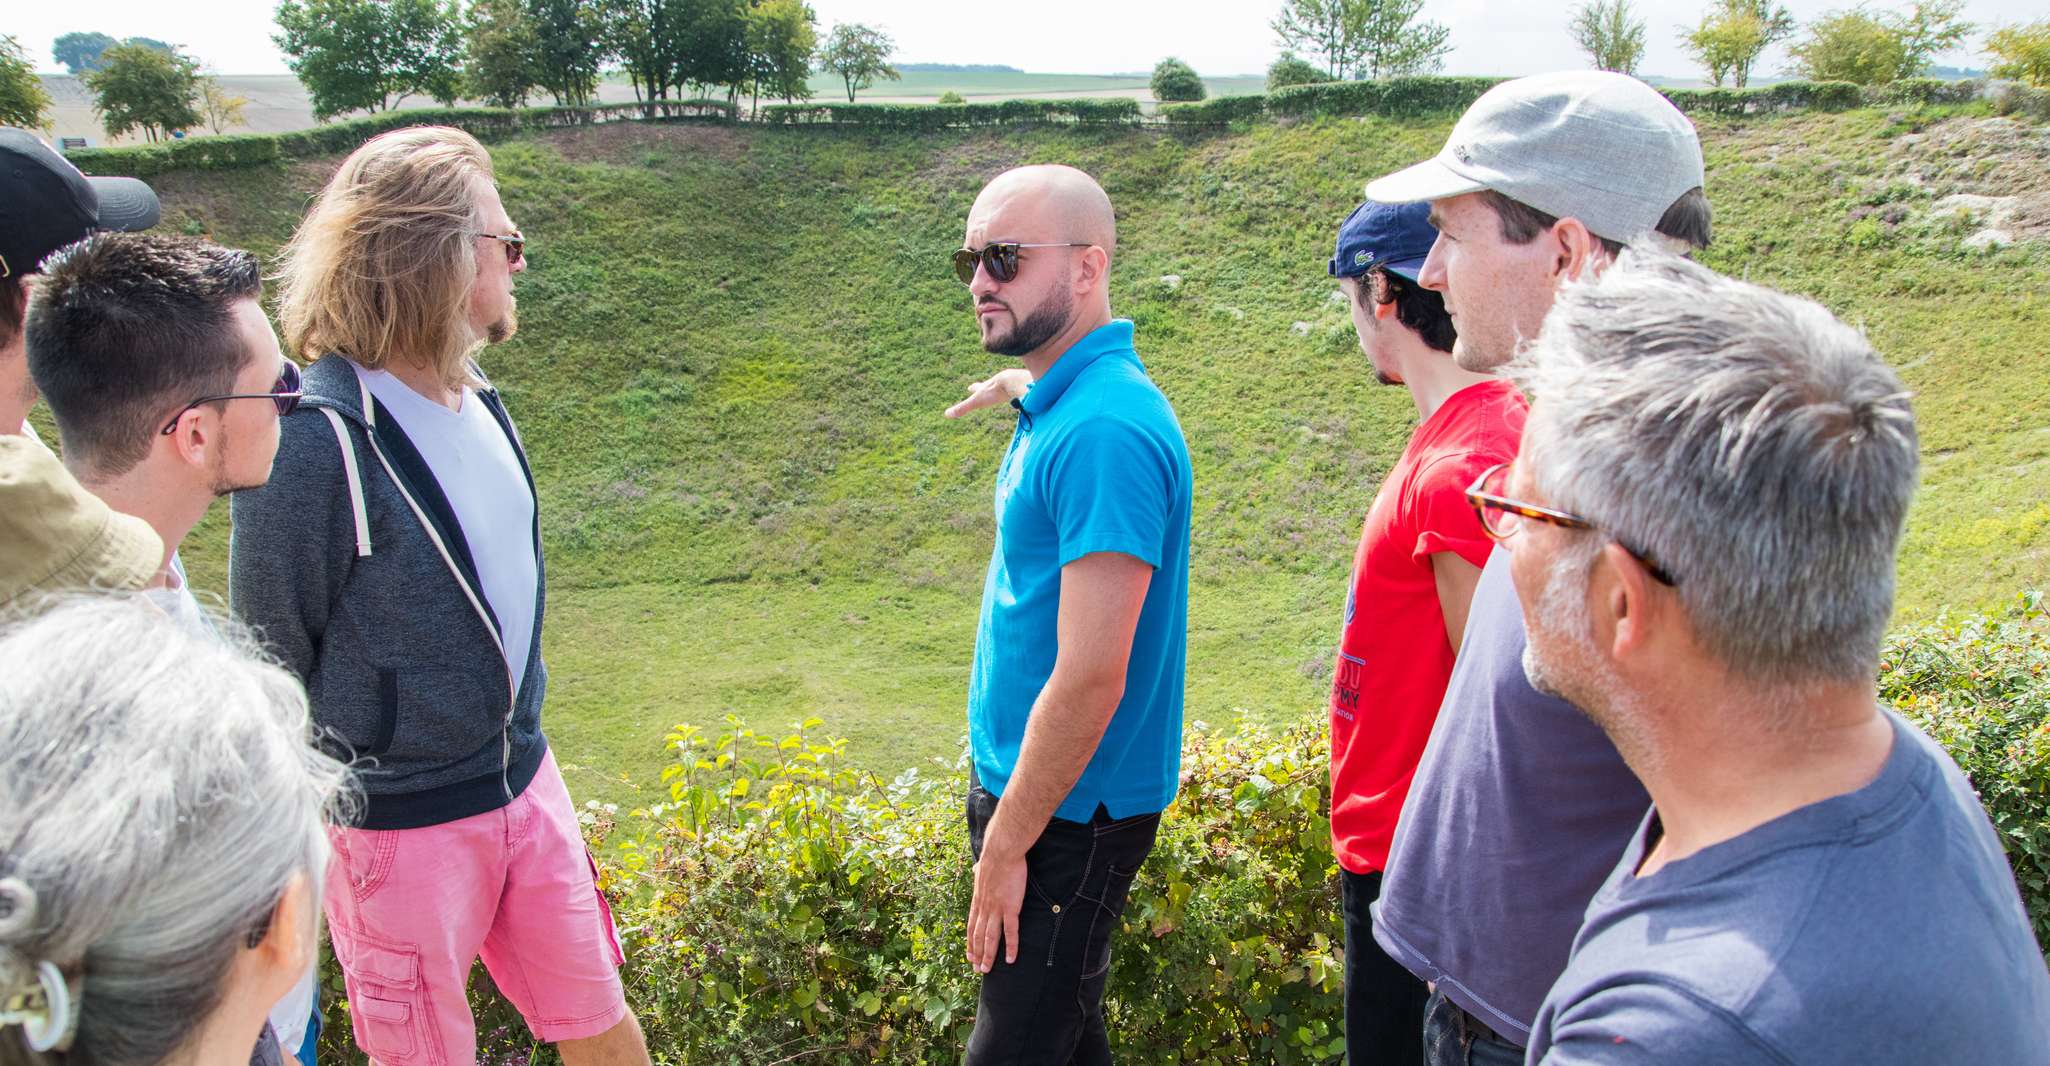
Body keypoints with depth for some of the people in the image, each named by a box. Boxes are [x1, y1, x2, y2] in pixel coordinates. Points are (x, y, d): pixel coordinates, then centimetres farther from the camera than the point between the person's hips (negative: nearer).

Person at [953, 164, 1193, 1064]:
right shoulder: (1058, 408, 7)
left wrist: (1007, 844, -18)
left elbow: (1091, 678, -26)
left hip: (1069, 815, -9)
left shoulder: (1104, 431, -24)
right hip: (1028, 790, 9)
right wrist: (999, 813, 16)